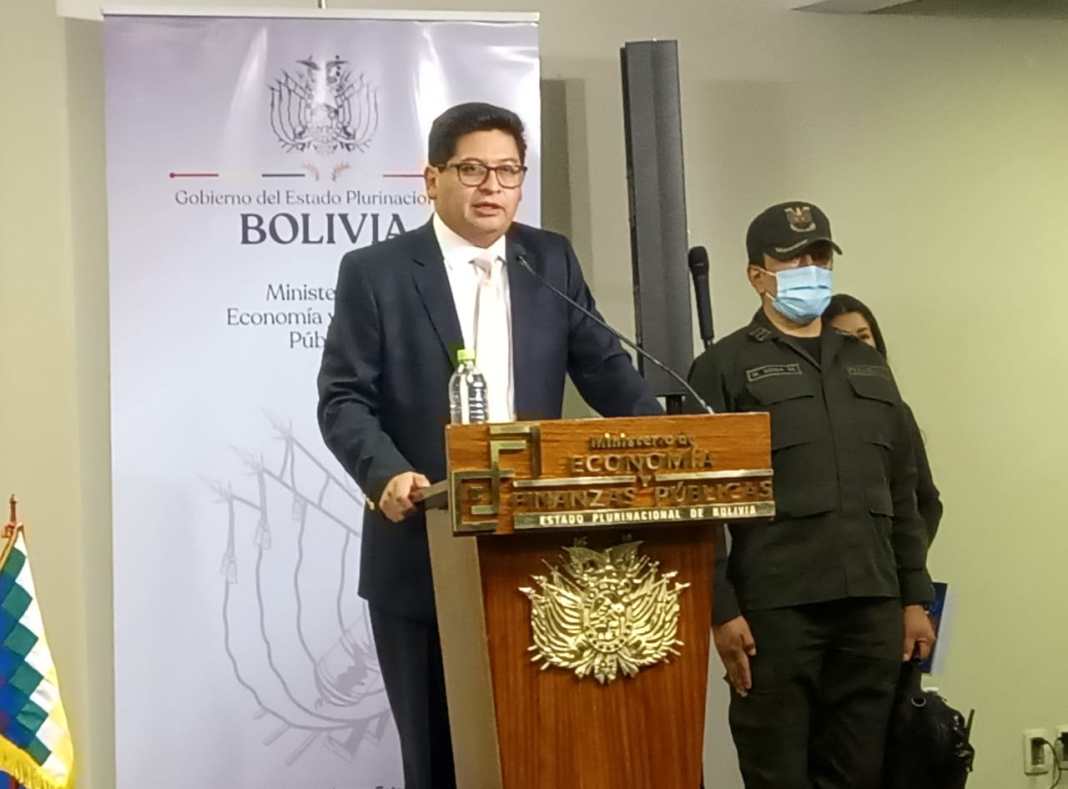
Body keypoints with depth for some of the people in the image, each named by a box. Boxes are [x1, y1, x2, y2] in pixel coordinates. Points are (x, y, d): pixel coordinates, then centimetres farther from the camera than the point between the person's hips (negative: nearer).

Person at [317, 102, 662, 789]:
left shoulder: (552, 261, 9)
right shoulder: (375, 272, -1)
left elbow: (606, 371, 9)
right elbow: (343, 399, -5)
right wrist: (388, 474, -23)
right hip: (422, 554, -2)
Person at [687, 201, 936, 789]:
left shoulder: (867, 365, 18)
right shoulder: (725, 368, 2)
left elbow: (901, 492, 19)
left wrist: (916, 596, 13)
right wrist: (721, 609, -11)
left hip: (872, 606, 5)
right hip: (775, 608, -4)